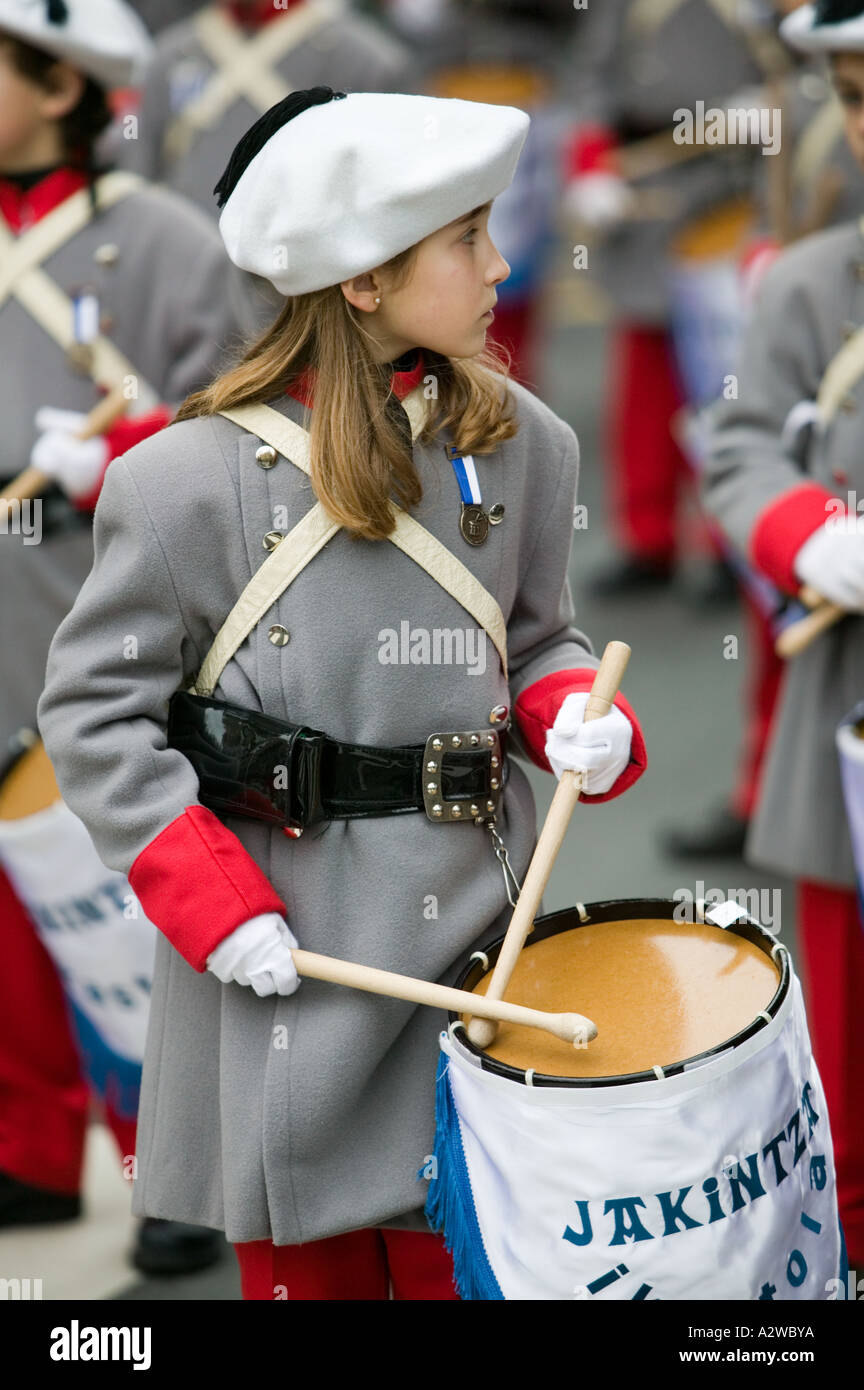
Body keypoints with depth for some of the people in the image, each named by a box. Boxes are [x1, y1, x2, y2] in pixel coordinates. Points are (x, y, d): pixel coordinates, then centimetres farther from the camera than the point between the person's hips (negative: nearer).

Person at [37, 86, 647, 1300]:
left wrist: (577, 719, -7)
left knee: (468, 1256, 7)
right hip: (279, 948, -3)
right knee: (308, 1262, 10)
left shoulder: (519, 443, 2)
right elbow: (94, 710, -6)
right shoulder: (197, 475, -10)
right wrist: (214, 908, -14)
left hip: (467, 926, 3)